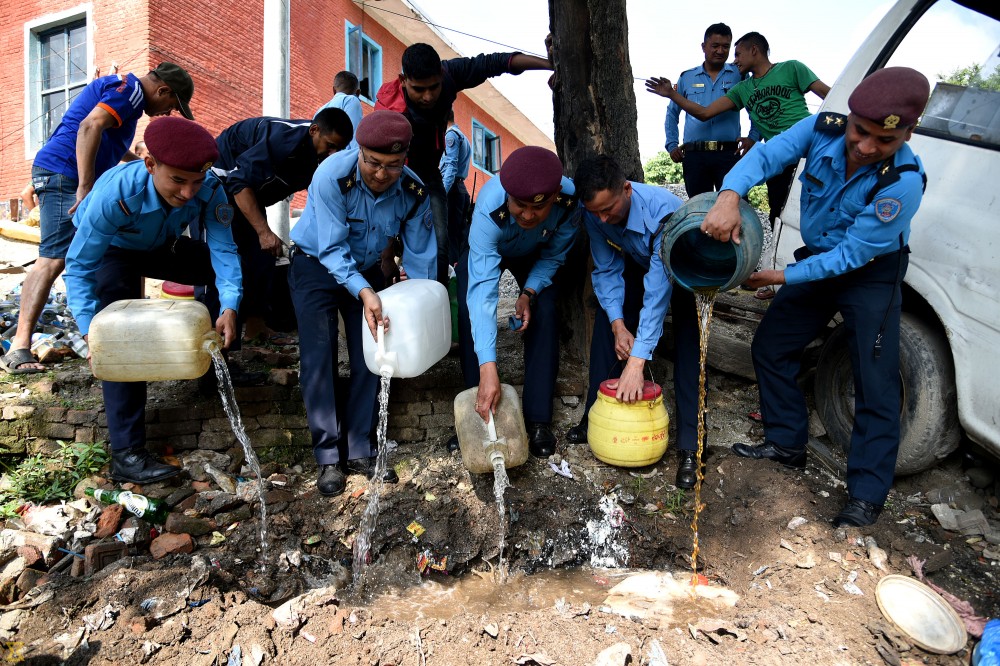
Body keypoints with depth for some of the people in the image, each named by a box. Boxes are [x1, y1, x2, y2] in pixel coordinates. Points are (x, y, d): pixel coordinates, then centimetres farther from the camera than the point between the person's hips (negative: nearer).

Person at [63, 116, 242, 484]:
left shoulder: (208, 189, -32)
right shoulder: (113, 195, -40)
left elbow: (224, 249, -32)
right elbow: (79, 267, -31)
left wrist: (229, 308, -48)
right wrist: (91, 329, -42)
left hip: (163, 247, 4)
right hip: (112, 252, -4)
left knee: (234, 272, -8)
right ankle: (126, 454, -22)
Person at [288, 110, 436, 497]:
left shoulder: (414, 192, -19)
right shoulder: (333, 175, -30)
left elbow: (420, 256, -10)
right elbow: (332, 249, -30)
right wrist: (364, 293, -44)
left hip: (366, 269, 3)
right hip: (316, 263, -3)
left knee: (369, 357, -1)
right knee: (319, 359, -8)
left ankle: (360, 451, 11)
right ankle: (328, 457, 2)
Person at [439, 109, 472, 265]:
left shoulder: (451, 134, -5)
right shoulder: (463, 137, 24)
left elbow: (451, 166, -17)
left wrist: (441, 193, -25)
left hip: (451, 188, -9)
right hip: (461, 188, 9)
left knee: (448, 233, -12)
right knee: (460, 232, 7)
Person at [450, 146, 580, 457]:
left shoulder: (570, 201, -35)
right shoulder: (489, 207, -43)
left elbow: (554, 256, -14)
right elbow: (483, 290, -49)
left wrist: (529, 293, -31)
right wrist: (488, 370, -56)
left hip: (535, 255, 2)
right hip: (484, 250, -1)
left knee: (543, 315, -16)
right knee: (471, 312, -20)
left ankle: (538, 420, -7)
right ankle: (479, 417, -6)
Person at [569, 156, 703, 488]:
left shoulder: (663, 210, -41)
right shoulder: (594, 212, -25)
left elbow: (658, 290, -45)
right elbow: (607, 269, -14)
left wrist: (636, 361, -48)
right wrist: (618, 324, -27)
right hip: (639, 262, 5)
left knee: (687, 340, -22)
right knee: (605, 319, -9)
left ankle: (689, 446, -15)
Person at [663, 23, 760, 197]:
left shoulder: (739, 75, 11)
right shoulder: (686, 78, 15)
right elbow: (672, 113, 22)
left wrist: (754, 138, -2)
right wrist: (672, 145, 10)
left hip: (729, 153, -1)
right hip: (694, 155, 1)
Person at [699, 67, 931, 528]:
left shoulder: (902, 182, -31)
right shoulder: (823, 130, -18)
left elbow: (852, 255, -26)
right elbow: (766, 155, -21)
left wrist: (784, 277, -22)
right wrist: (730, 195, -42)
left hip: (871, 276, -5)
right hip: (817, 262, 6)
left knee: (875, 386, -5)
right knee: (770, 349, 7)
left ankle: (866, 497, 8)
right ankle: (787, 445, 24)